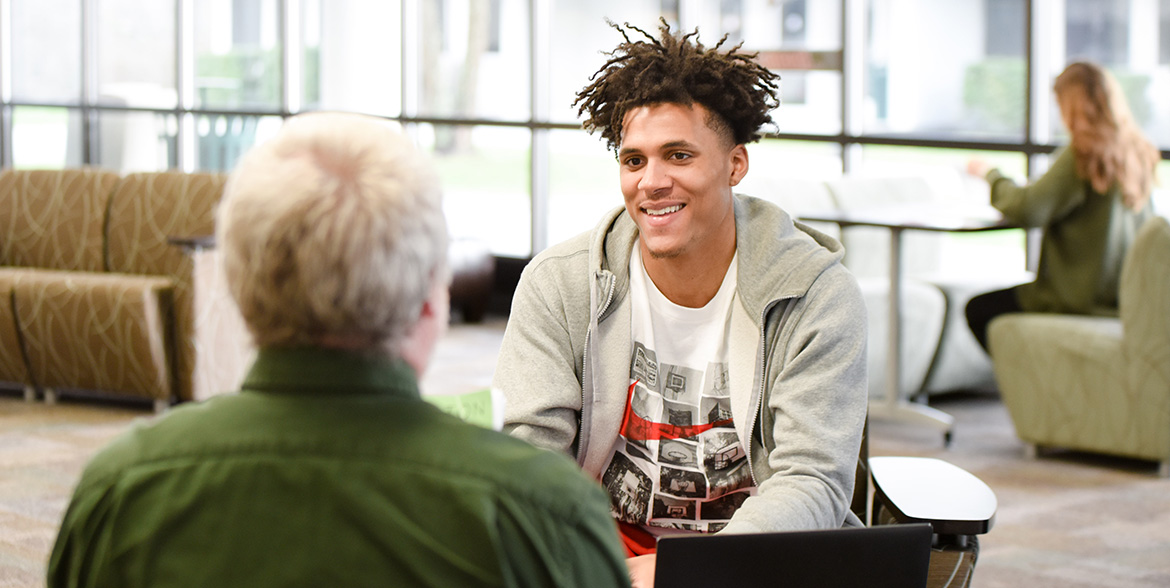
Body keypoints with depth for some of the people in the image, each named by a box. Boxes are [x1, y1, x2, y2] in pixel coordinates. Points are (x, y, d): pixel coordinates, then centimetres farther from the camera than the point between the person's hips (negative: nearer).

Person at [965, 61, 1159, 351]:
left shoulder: (1083, 156, -19)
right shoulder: (1137, 153, 4)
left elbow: (1028, 209, -27)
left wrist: (991, 175, -7)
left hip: (1084, 302, -9)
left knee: (979, 310, 8)